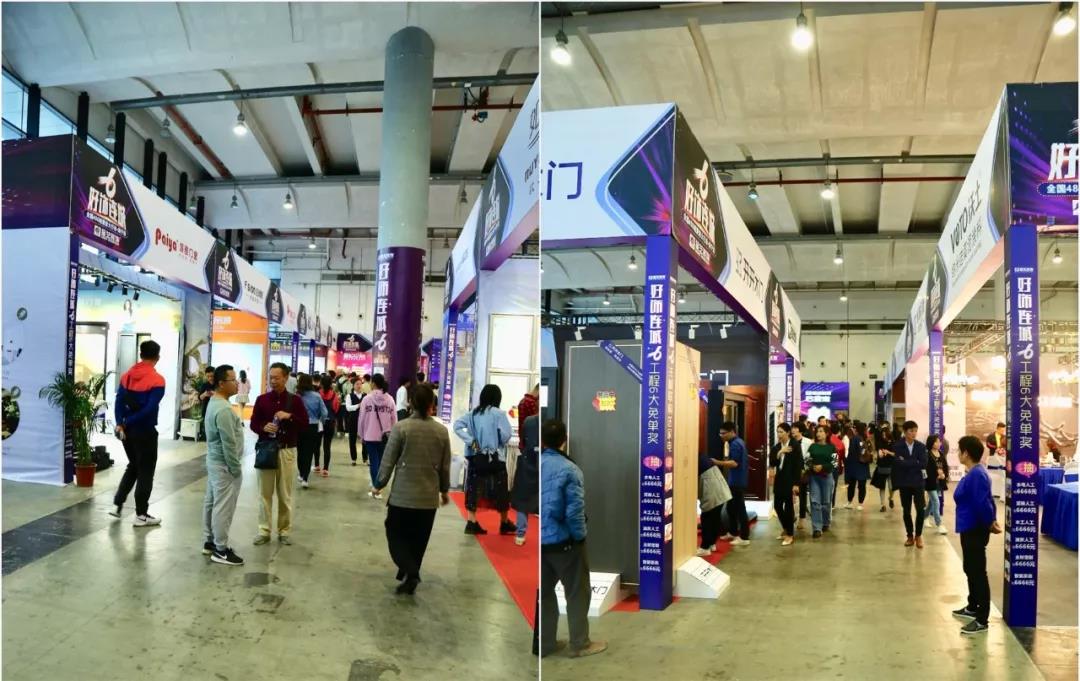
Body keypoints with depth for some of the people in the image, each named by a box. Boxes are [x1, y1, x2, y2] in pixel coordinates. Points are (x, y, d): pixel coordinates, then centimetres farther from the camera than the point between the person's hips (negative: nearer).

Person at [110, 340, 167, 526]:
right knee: (145, 472, 4)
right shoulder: (157, 380, -13)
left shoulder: (127, 376, 6)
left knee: (133, 466, 23)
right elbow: (149, 409, -21)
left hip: (127, 430, 6)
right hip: (145, 431, -6)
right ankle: (141, 515, 8)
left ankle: (117, 505, 18)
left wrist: (120, 424, -8)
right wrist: (127, 422, -13)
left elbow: (119, 401, -2)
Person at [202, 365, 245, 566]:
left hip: (214, 460, 11)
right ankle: (221, 550, 3)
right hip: (224, 465, -11)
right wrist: (236, 468, -18)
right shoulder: (223, 409, -24)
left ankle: (211, 542, 27)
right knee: (223, 507, -4)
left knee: (211, 502, 17)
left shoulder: (214, 403, 10)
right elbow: (229, 444, -23)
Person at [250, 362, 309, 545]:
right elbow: (253, 424, 6)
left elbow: (304, 424, -1)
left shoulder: (295, 400, 1)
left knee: (285, 494, 6)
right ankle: (264, 531, 14)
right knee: (265, 492, 5)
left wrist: (290, 416, -18)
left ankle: (284, 531, 15)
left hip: (287, 450, -1)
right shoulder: (262, 399, 4)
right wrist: (263, 428, -16)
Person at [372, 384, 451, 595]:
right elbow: (445, 466, 5)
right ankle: (410, 575, 21)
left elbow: (388, 461, -6)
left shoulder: (401, 428, -11)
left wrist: (379, 485, 9)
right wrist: (444, 490, 20)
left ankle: (410, 572, -8)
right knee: (418, 540, 15)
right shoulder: (442, 431, -3)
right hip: (429, 497, 3)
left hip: (402, 494, -2)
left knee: (396, 535, 11)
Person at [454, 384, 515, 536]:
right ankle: (504, 524, 21)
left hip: (475, 457, 4)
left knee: (473, 488, 8)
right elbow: (506, 435, -15)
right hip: (494, 457, -4)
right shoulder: (499, 413, -9)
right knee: (501, 490, 9)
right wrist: (500, 444, 6)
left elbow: (457, 425, -3)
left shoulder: (473, 413, 5)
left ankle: (472, 523, 4)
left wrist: (471, 441, -6)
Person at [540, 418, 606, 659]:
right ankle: (580, 644, 21)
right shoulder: (569, 469, -18)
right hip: (564, 542, -5)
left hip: (540, 542, 5)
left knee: (544, 592, 17)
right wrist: (580, 536, -3)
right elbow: (574, 512, -19)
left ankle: (545, 643, 26)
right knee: (577, 593, 11)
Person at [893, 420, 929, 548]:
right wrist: (915, 463, -14)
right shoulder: (897, 446, -4)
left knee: (921, 509, -4)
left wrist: (906, 462, -13)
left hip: (918, 482, 1)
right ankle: (910, 535, 23)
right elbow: (898, 463, -18)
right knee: (906, 510, 8)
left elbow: (923, 464, -11)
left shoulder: (921, 446, 2)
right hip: (904, 482, 0)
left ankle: (918, 535, 16)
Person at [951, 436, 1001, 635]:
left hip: (975, 531, -11)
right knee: (970, 569, 21)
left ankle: (982, 620, 4)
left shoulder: (977, 475, -23)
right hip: (969, 529, 11)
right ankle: (972, 608, 36)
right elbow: (986, 501, 15)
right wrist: (992, 520, 10)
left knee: (978, 572, -3)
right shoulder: (972, 473, 9)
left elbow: (983, 503, -24)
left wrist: (990, 523, -11)